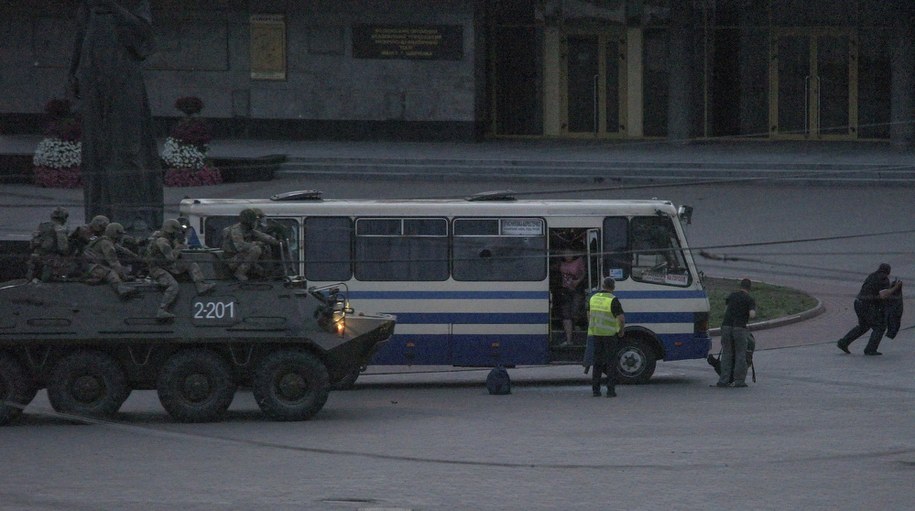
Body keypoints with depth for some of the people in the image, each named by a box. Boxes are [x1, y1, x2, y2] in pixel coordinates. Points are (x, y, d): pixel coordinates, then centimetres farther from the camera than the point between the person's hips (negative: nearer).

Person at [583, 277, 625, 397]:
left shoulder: (593, 298, 5)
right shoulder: (613, 300, -13)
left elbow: (589, 315, 15)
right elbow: (621, 318, -18)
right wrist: (622, 331, -1)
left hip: (595, 334, 4)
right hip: (610, 334, -4)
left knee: (597, 362, 11)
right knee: (611, 362, 3)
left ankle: (595, 389, 8)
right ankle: (610, 390, 0)